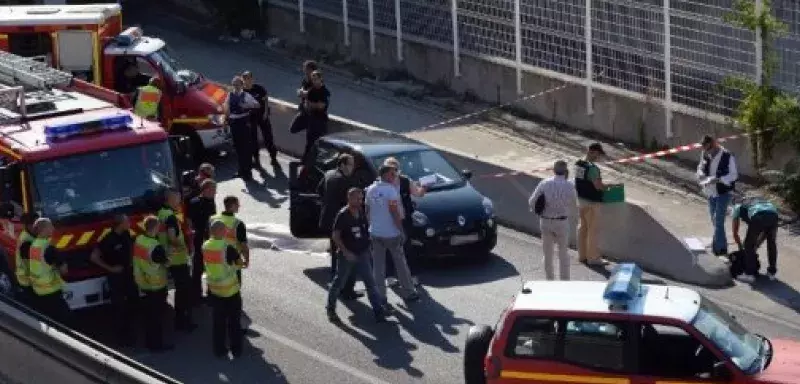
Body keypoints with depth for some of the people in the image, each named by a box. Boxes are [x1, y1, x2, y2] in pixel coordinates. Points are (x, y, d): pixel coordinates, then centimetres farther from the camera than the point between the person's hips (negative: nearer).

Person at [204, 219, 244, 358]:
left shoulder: (205, 246, -4)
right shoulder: (227, 247, -21)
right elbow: (240, 263, -11)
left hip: (214, 289, 5)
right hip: (230, 289, -5)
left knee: (218, 320, 14)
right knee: (234, 320, 9)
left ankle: (219, 349, 18)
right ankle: (236, 349, 15)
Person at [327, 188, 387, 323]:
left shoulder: (361, 213, 3)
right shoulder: (342, 215, -15)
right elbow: (335, 236, -15)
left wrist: (367, 247, 11)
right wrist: (345, 252, -20)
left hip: (362, 254, 5)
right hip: (347, 255, -5)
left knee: (370, 283, 2)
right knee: (339, 282, 9)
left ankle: (378, 311, 3)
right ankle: (330, 309, 26)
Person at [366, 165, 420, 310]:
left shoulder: (370, 190, 5)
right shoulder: (391, 190, -15)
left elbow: (367, 211, 11)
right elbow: (394, 212, -18)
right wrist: (401, 230, -12)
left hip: (375, 234, 5)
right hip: (391, 233, -5)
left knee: (378, 267, 6)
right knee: (401, 264, 10)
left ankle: (380, 297, 4)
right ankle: (408, 293, 19)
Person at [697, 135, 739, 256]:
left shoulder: (727, 157, -17)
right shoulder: (705, 156, 1)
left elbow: (733, 175, -16)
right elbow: (700, 169, 12)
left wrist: (718, 180, -28)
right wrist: (703, 176, -12)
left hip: (724, 192, -7)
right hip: (711, 193, 7)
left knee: (718, 220, -13)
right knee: (715, 220, 14)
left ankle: (718, 247, -10)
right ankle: (722, 246, 26)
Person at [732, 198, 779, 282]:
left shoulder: (737, 207, 33)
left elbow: (735, 233, 33)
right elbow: (764, 232, 45)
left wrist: (741, 247, 47)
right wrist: (756, 246, 52)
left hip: (758, 217, -5)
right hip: (773, 215, 5)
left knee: (749, 245, 16)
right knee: (772, 243, 27)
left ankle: (749, 274, 16)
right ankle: (772, 272, 34)